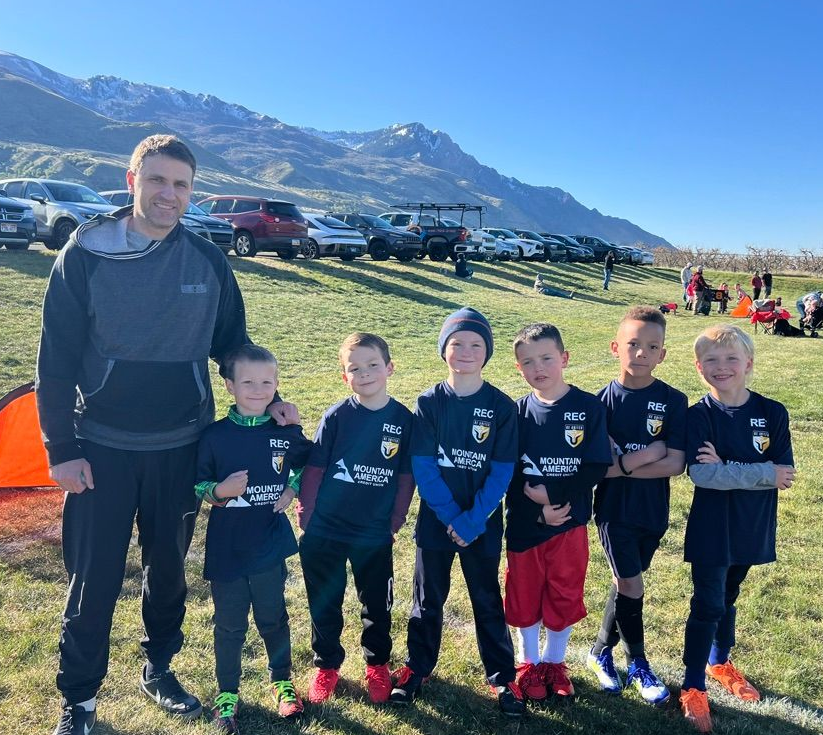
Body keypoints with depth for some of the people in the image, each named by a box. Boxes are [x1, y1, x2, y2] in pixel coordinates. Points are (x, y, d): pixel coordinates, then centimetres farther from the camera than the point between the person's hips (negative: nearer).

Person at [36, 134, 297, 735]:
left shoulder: (208, 261, 0)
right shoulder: (86, 254, -6)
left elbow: (232, 344, 10)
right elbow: (57, 358, -6)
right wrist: (61, 448, -8)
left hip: (182, 448, 2)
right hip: (101, 449, -2)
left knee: (169, 569, 17)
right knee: (94, 580, 6)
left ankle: (159, 669, 38)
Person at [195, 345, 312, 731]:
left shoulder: (287, 433, -5)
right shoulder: (214, 436, -10)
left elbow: (306, 464, 14)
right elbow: (196, 487, -4)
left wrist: (292, 490, -2)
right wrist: (219, 492, -23)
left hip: (270, 545, 1)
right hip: (226, 549, -1)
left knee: (273, 618, 16)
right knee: (229, 625, 11)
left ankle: (282, 681, 39)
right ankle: (227, 692, 33)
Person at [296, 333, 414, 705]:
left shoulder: (403, 418, -8)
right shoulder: (336, 416, -9)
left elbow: (406, 475, 0)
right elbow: (314, 468, -4)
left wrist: (395, 521, 2)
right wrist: (305, 515, -3)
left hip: (375, 533, 0)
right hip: (325, 531, 0)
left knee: (377, 604, 16)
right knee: (324, 603, 15)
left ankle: (377, 664, 39)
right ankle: (327, 665, 36)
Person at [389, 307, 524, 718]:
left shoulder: (502, 406, -7)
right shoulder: (428, 403, -6)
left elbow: (502, 471, -9)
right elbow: (422, 465, -9)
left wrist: (472, 520, -16)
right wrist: (450, 516, -14)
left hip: (483, 523, -1)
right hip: (435, 519, 1)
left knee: (488, 600, 12)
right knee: (427, 599, 14)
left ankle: (502, 677, 28)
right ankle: (417, 667, 33)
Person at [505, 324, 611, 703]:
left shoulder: (589, 407, -7)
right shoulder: (517, 412, -5)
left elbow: (597, 467, -11)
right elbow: (507, 473, -6)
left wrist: (554, 493, -17)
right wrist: (539, 510, -16)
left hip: (570, 521, 0)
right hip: (524, 524, 1)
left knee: (564, 596, 13)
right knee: (524, 596, 13)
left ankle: (554, 661, 36)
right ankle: (528, 663, 35)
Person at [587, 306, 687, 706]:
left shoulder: (673, 401, -6)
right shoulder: (603, 399, -7)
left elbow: (675, 464, -13)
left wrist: (622, 465, -18)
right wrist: (647, 455, -17)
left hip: (653, 512, 2)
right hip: (614, 509, -2)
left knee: (624, 584, 14)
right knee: (631, 587, 0)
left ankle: (601, 652, 35)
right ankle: (638, 664, 23)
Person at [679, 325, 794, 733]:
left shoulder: (773, 413, -6)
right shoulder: (698, 416, -13)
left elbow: (785, 473, -12)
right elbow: (700, 474, -24)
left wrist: (726, 469, -23)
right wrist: (763, 473, -22)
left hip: (752, 528, 3)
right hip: (711, 528, -3)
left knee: (728, 598, 21)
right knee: (707, 605, 2)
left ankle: (720, 662, 42)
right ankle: (693, 688, 16)